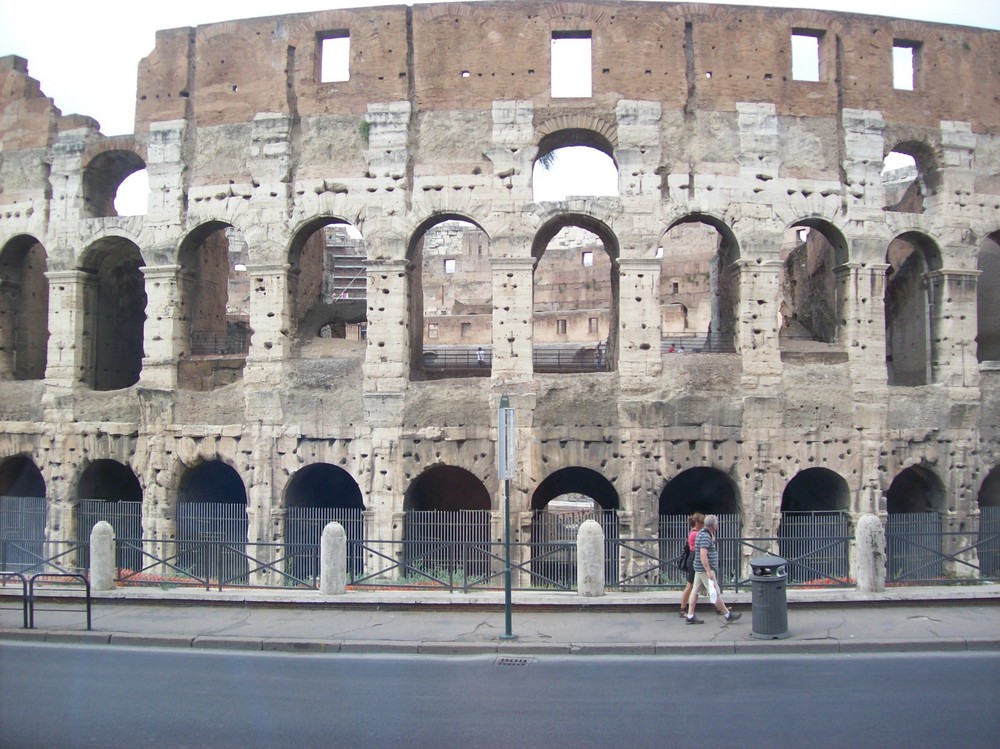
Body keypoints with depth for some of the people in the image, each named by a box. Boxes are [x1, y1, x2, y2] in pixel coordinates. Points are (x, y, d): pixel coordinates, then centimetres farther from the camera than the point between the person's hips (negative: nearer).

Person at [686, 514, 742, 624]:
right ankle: (728, 615, 8)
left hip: (699, 569, 10)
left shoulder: (702, 533, 12)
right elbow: (703, 555, -27)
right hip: (705, 569, -10)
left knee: (695, 590, 8)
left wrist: (713, 536, 23)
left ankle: (690, 616, 9)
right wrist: (709, 571, -28)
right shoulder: (705, 536, -20)